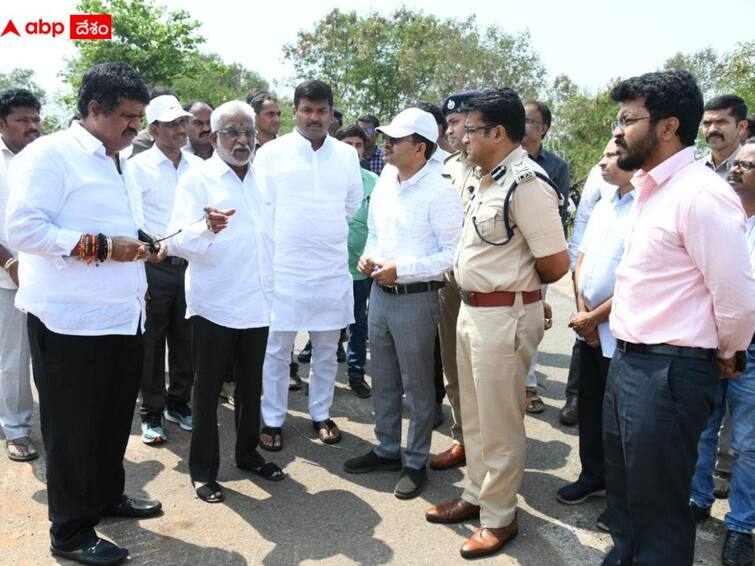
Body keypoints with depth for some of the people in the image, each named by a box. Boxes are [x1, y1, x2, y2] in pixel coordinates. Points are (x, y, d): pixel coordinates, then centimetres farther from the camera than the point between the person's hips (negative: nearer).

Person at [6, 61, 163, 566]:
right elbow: (22, 228, -20)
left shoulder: (122, 164, 17)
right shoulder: (49, 155, -11)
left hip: (124, 316, 8)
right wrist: (100, 246, -22)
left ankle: (108, 496, 38)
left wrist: (144, 248, 8)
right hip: (71, 320, -8)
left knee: (115, 419, 18)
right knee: (72, 428, 5)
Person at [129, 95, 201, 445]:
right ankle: (151, 414, 20)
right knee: (152, 342, 6)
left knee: (186, 339, 13)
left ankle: (179, 404, 29)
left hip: (191, 264, 4)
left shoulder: (198, 166, 7)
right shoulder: (138, 166, -4)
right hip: (154, 267, -3)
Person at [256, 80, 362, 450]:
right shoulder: (272, 152, -2)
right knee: (276, 349, 5)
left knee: (327, 350, 13)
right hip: (282, 267, -2)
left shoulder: (347, 155, 5)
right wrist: (281, 234, 5)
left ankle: (321, 414, 29)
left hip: (332, 268, 3)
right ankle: (272, 420, 20)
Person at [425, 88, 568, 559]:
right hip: (472, 309, 10)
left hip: (504, 316, -9)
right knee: (474, 415, 21)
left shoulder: (526, 183, -20)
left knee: (499, 423, 7)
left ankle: (499, 517, 26)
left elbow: (556, 263, -20)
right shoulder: (490, 179, 9)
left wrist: (517, 286, -3)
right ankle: (476, 497, 40)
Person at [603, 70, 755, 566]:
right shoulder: (651, 188, 10)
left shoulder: (700, 195, -20)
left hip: (669, 373, -9)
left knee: (658, 507, 8)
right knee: (623, 491, 25)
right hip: (628, 359, 9)